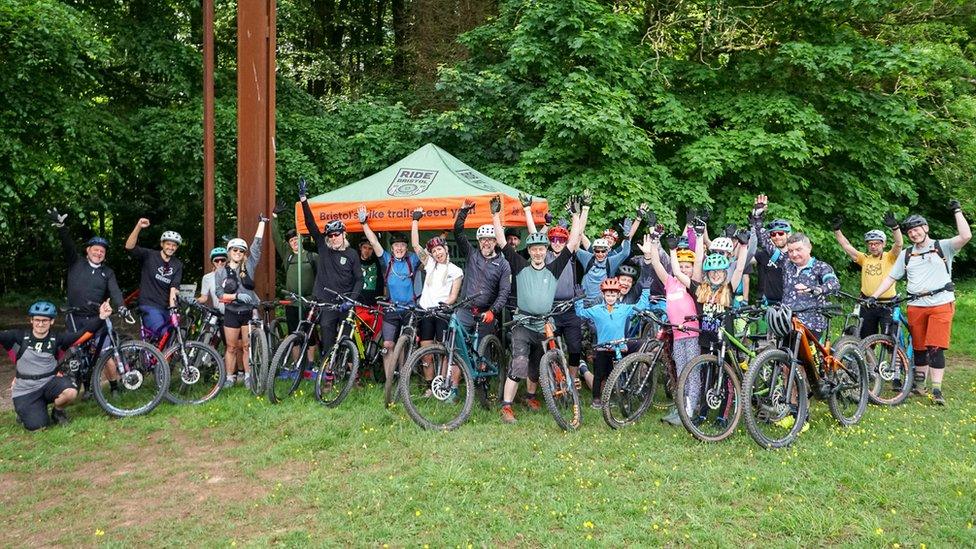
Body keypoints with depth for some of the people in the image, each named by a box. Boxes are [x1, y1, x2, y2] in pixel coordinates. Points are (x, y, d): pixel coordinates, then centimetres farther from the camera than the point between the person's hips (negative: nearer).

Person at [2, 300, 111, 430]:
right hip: (25, 391, -1)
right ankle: (24, 412, 20)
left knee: (71, 392, -33)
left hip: (49, 383, 1)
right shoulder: (19, 337, -6)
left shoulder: (57, 339, -4)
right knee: (36, 426, -17)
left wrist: (101, 318, -27)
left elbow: (85, 332, -13)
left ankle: (58, 411, 3)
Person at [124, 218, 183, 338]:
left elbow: (174, 287, -3)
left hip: (166, 307, 4)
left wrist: (172, 304, -21)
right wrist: (138, 227, -30)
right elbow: (129, 246, -16)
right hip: (149, 305, -4)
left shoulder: (177, 265, 8)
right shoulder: (149, 256, 0)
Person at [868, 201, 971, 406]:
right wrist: (874, 296, 5)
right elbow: (891, 277, 14)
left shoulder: (943, 247, 4)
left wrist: (957, 211, -8)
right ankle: (919, 383, 22)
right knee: (919, 347, 10)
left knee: (936, 348, -9)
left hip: (941, 304, -4)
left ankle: (937, 389, -6)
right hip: (916, 306, 4)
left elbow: (966, 236, -14)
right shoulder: (907, 255, 14)